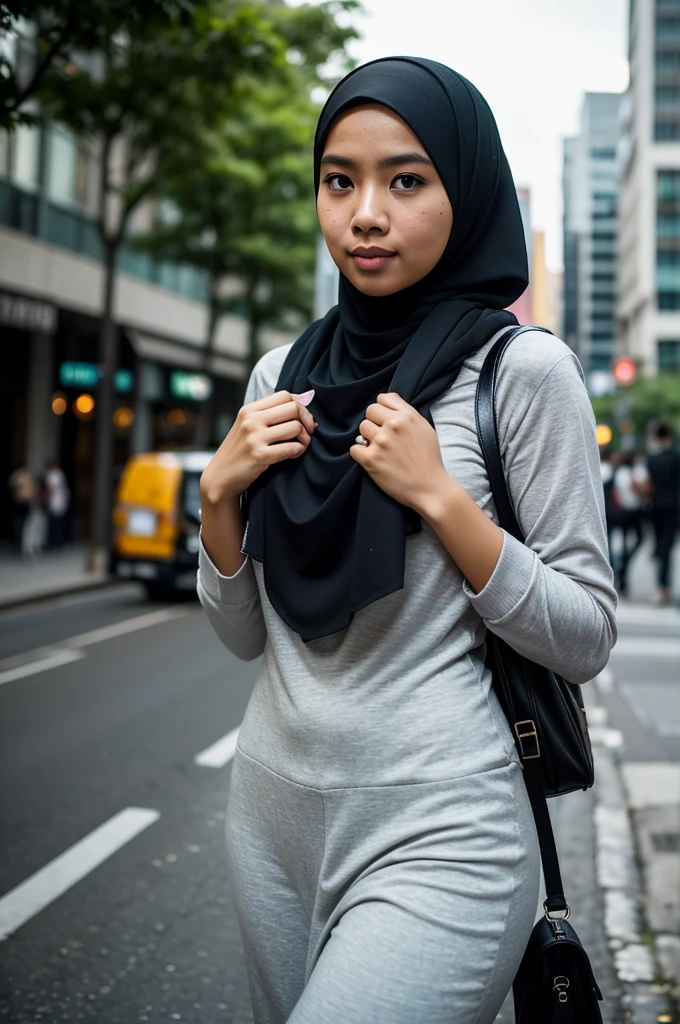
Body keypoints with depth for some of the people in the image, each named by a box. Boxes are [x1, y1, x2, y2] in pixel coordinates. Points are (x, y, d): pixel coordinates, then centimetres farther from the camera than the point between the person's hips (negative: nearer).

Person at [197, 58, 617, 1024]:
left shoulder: (523, 368, -8)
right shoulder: (283, 373, 6)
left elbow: (586, 639, -9)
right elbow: (245, 634, 10)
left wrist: (439, 495, -18)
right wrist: (221, 492, -7)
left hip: (435, 835, -5)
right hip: (272, 809, 5)